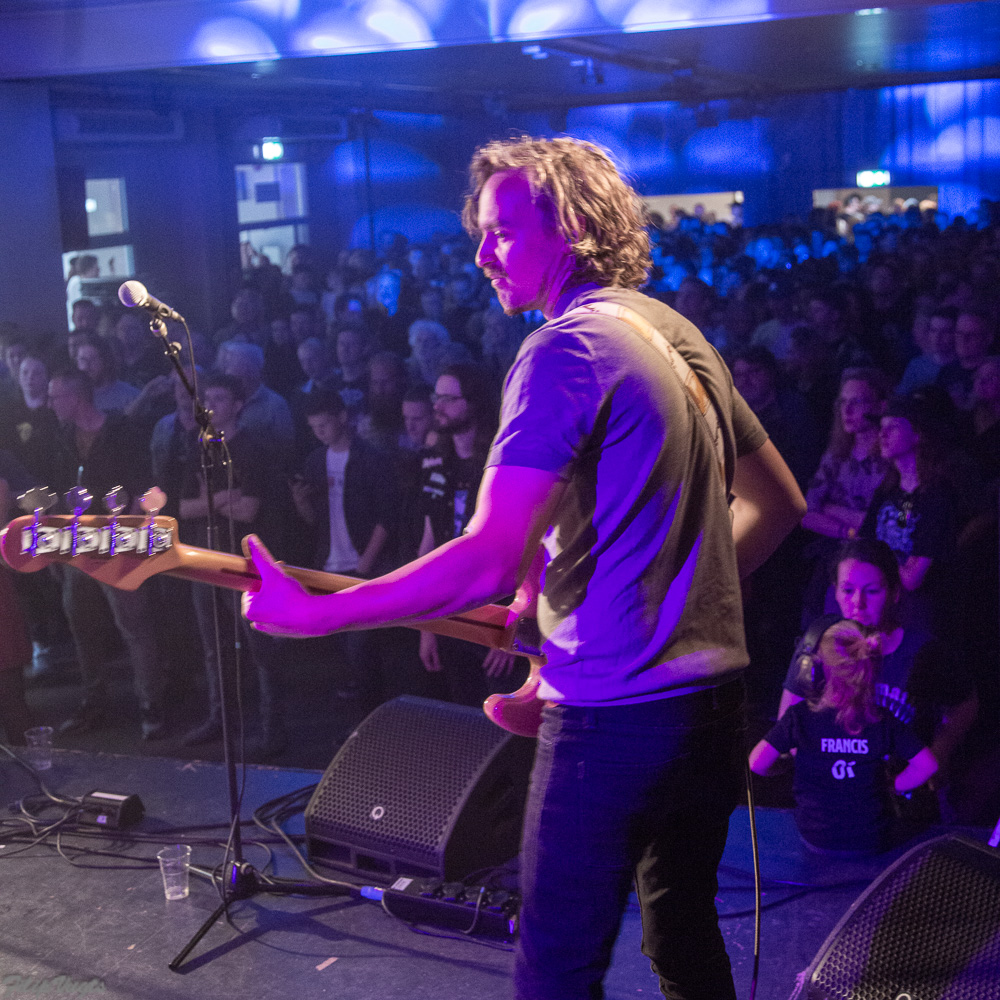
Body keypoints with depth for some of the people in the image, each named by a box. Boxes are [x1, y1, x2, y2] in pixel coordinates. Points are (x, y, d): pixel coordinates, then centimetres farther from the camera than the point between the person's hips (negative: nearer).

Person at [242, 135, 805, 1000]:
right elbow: (778, 503, 19)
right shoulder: (680, 334, 12)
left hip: (616, 711, -9)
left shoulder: (566, 348, -15)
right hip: (715, 692, 9)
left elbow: (489, 565, -22)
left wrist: (308, 613, -18)